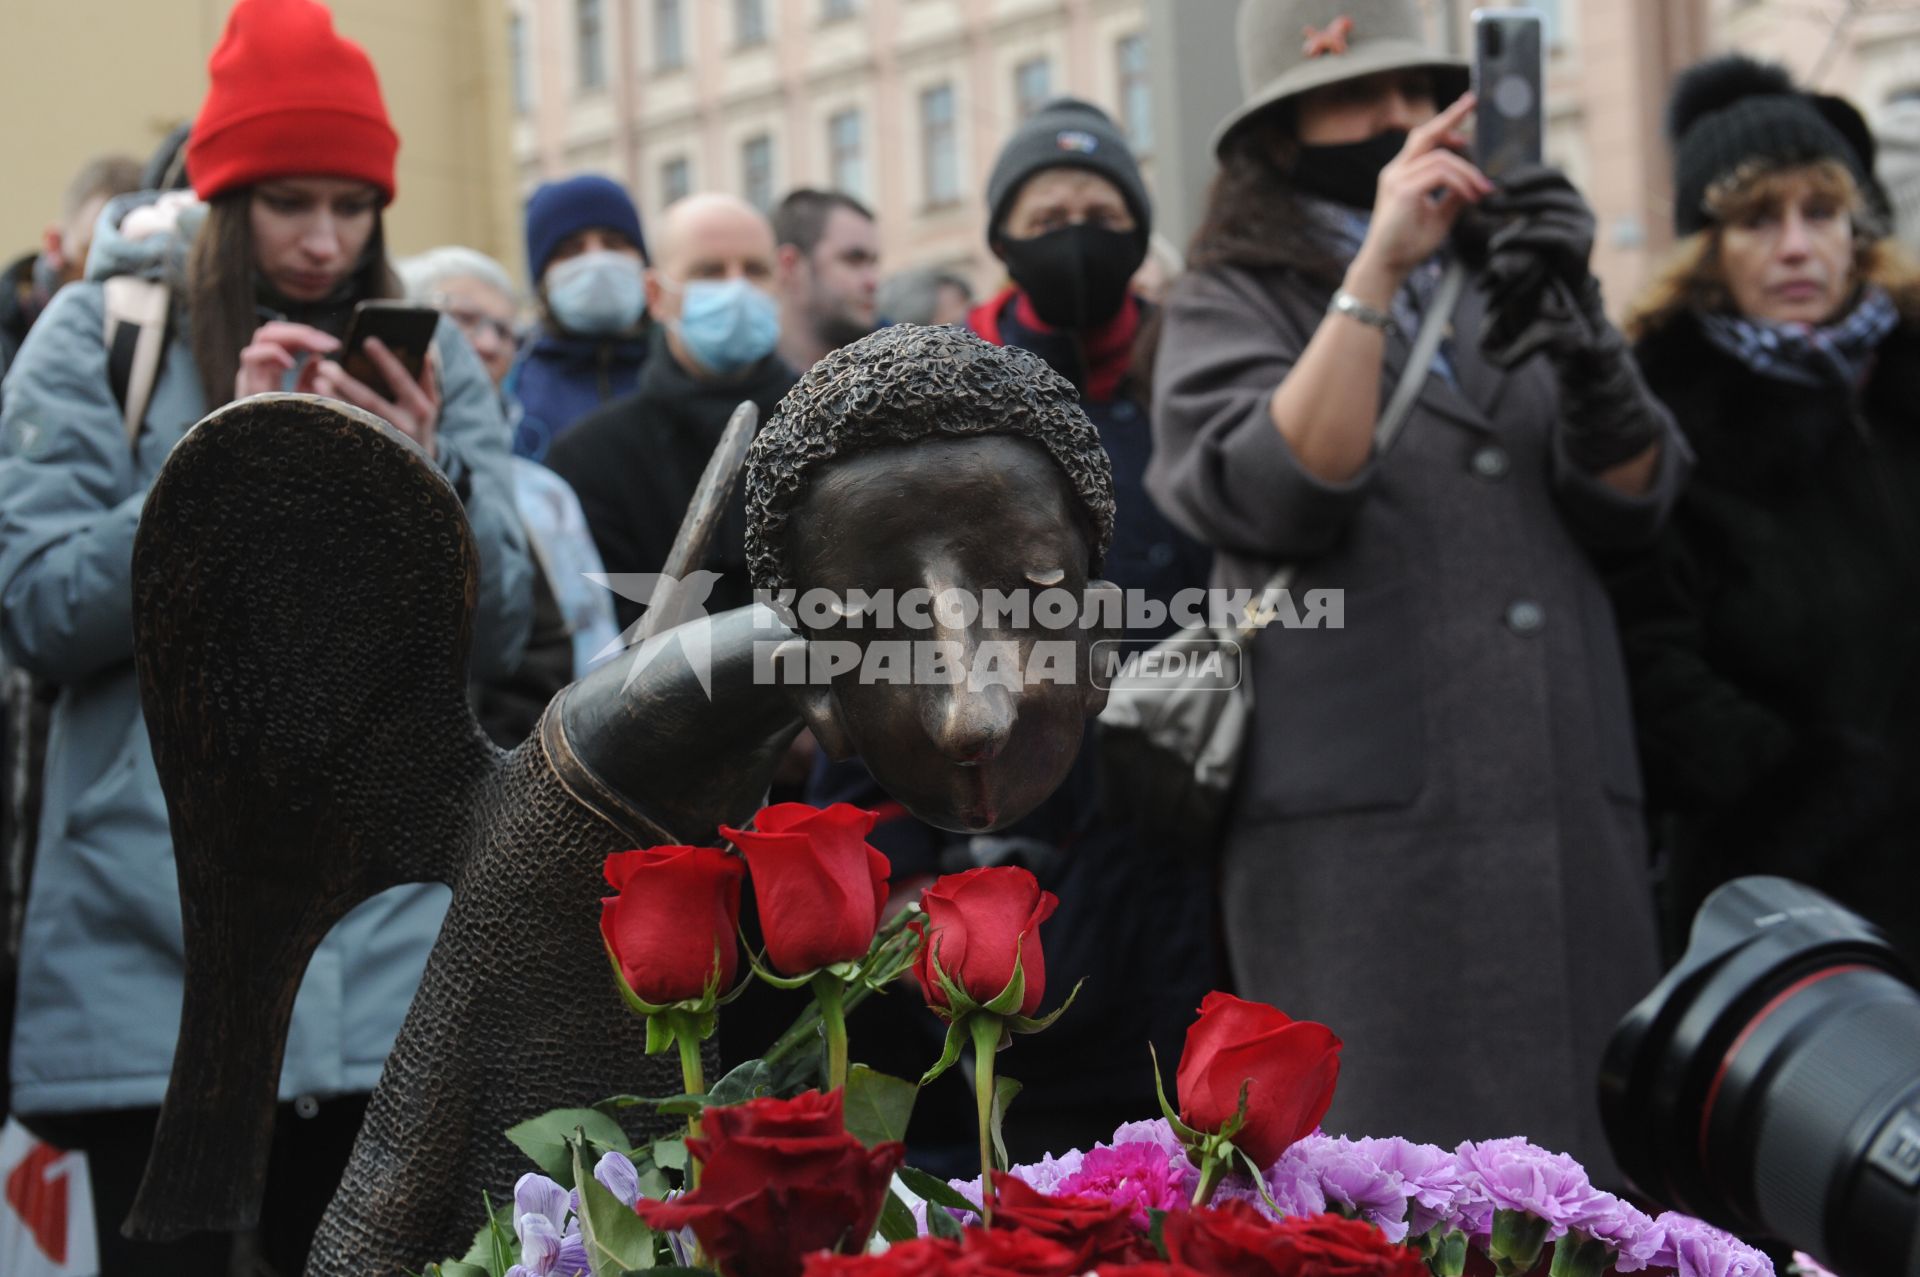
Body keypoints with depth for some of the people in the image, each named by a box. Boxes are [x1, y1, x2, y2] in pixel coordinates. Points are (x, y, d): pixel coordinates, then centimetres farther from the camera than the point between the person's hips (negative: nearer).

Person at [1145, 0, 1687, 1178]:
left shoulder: (1504, 283, 18)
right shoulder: (1233, 304, 7)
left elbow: (1632, 499, 6)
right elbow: (1270, 495, -12)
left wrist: (1582, 337, -12)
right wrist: (1377, 269, -16)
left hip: (1574, 816, 4)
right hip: (1362, 825, -4)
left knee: (1581, 1161, 2)